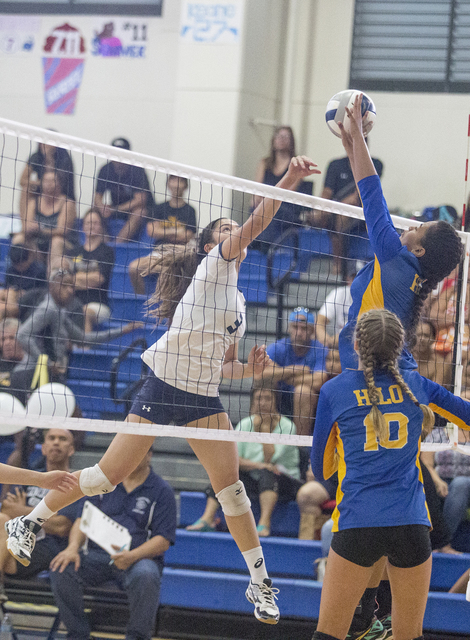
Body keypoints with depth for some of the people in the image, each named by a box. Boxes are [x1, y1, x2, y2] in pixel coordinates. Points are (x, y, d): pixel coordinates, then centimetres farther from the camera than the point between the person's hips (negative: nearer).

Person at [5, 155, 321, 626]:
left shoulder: (236, 301, 19)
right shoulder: (214, 262, -2)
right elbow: (253, 225, -19)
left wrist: (247, 370, 2)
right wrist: (286, 182, -27)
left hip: (202, 398, 7)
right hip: (163, 387, -7)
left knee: (230, 484, -5)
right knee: (110, 473, -4)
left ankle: (260, 582, -3)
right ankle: (28, 523, 14)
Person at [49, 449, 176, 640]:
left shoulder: (162, 491, 3)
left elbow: (163, 540, -5)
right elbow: (84, 519, 9)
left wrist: (132, 556, -23)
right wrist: (73, 547, -13)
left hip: (139, 559, -3)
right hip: (97, 555, 3)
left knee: (145, 576, -39)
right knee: (61, 568, -26)